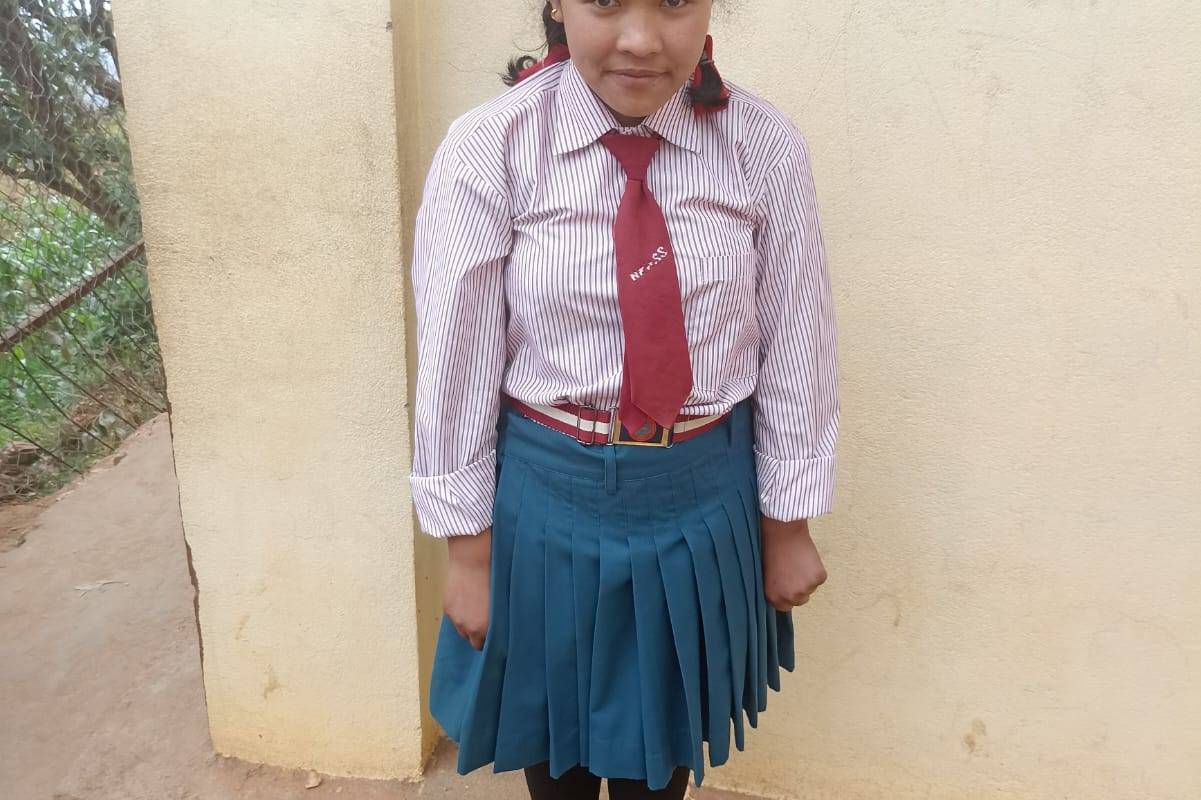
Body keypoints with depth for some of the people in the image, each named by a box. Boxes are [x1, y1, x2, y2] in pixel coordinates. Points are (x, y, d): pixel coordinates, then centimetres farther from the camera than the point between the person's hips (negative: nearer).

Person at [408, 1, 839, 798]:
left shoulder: (766, 147, -9)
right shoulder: (487, 151, -15)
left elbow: (796, 348, -3)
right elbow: (456, 361, -10)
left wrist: (789, 526, 4)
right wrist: (470, 550, -4)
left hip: (706, 493, 1)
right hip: (548, 492, 0)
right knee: (554, 736, 26)